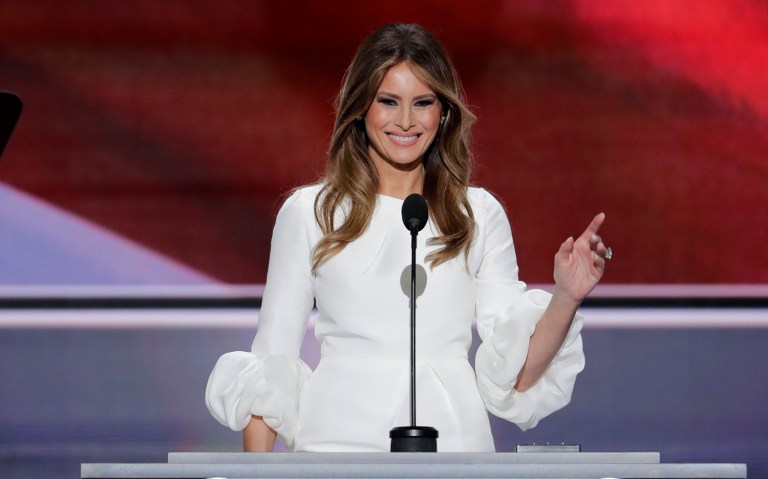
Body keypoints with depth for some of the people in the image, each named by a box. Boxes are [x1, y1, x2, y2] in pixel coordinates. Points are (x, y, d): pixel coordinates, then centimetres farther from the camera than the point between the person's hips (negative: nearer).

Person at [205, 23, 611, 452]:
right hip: (338, 439, 0)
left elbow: (516, 372, 4)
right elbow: (270, 365, 8)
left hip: (452, 437, 0)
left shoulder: (480, 215, 9)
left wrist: (566, 298, -11)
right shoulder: (308, 213, 7)